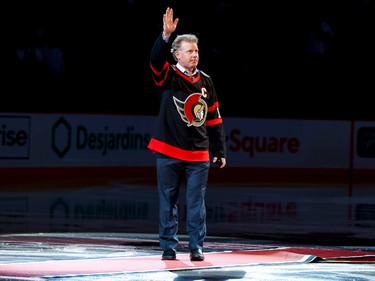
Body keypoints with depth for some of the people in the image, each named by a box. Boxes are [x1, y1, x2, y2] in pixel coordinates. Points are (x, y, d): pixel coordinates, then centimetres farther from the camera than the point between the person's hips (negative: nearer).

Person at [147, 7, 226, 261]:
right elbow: (157, 59, -21)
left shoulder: (205, 82, 10)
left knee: (197, 202, 1)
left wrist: (219, 151, 10)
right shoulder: (167, 76, 2)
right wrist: (166, 36, -36)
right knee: (168, 201, 3)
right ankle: (169, 247, 9)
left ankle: (197, 247, 5)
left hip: (198, 155, 2)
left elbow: (215, 119, 13)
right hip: (168, 153, -2)